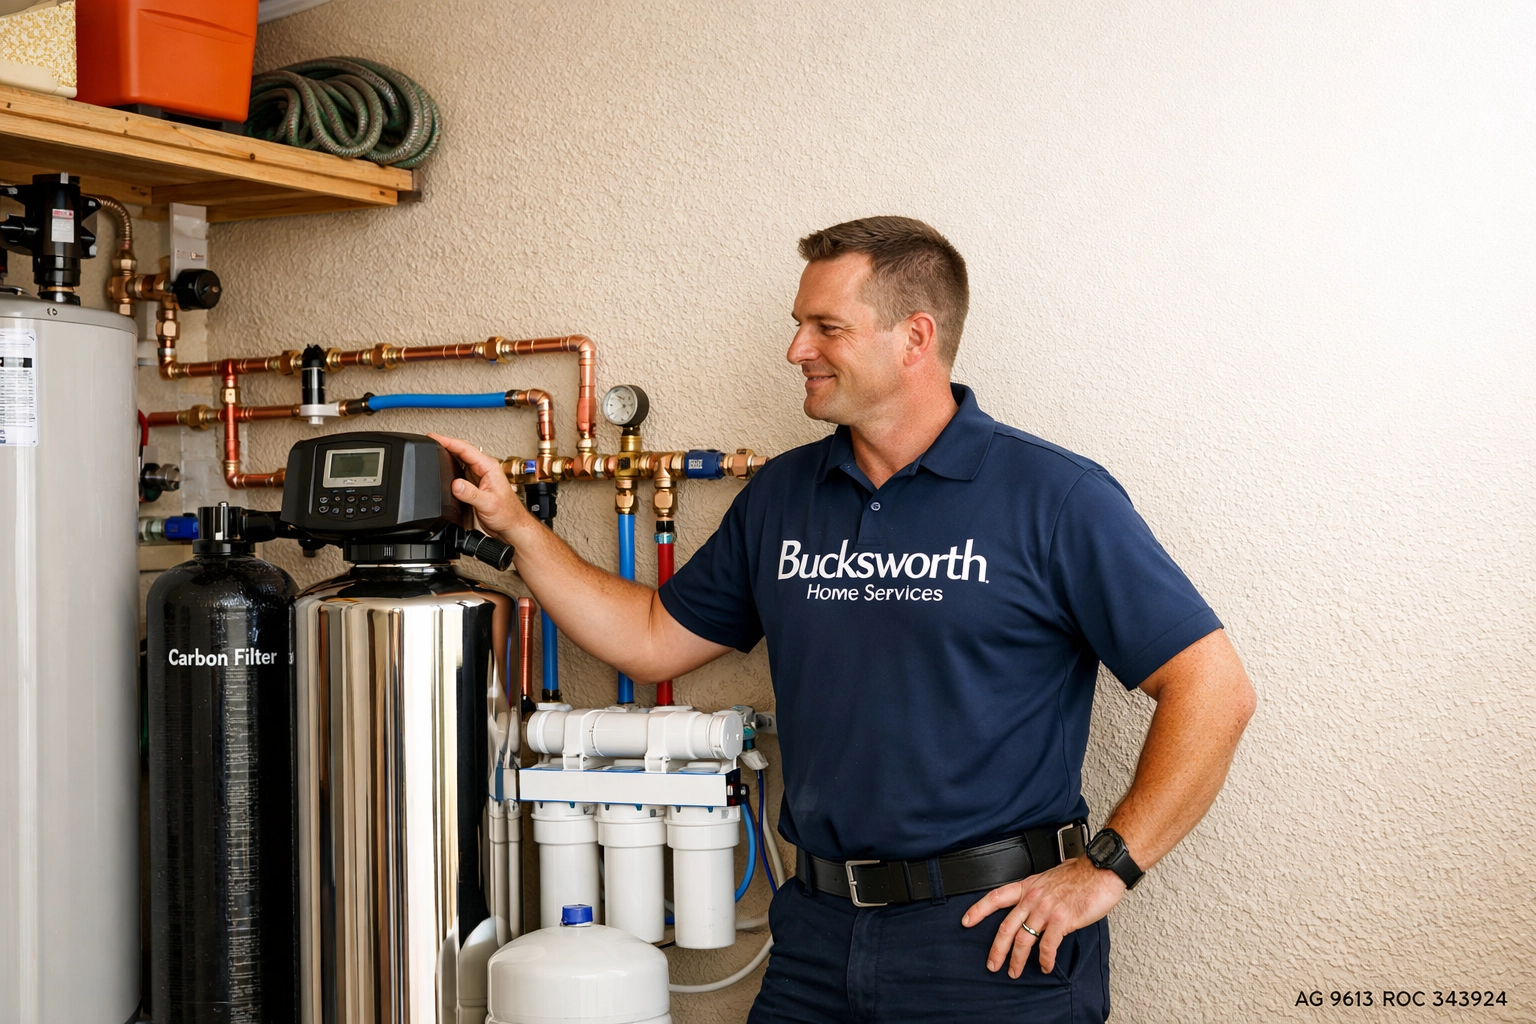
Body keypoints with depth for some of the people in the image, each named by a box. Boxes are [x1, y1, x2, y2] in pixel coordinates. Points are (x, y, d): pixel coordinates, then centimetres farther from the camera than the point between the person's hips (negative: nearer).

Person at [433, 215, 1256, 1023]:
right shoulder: (780, 495, 8)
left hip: (996, 939, -4)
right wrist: (516, 525, 9)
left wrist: (1105, 869, -13)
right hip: (820, 932, 5)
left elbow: (1213, 691, -10)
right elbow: (654, 638, 15)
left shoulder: (1054, 497, -9)